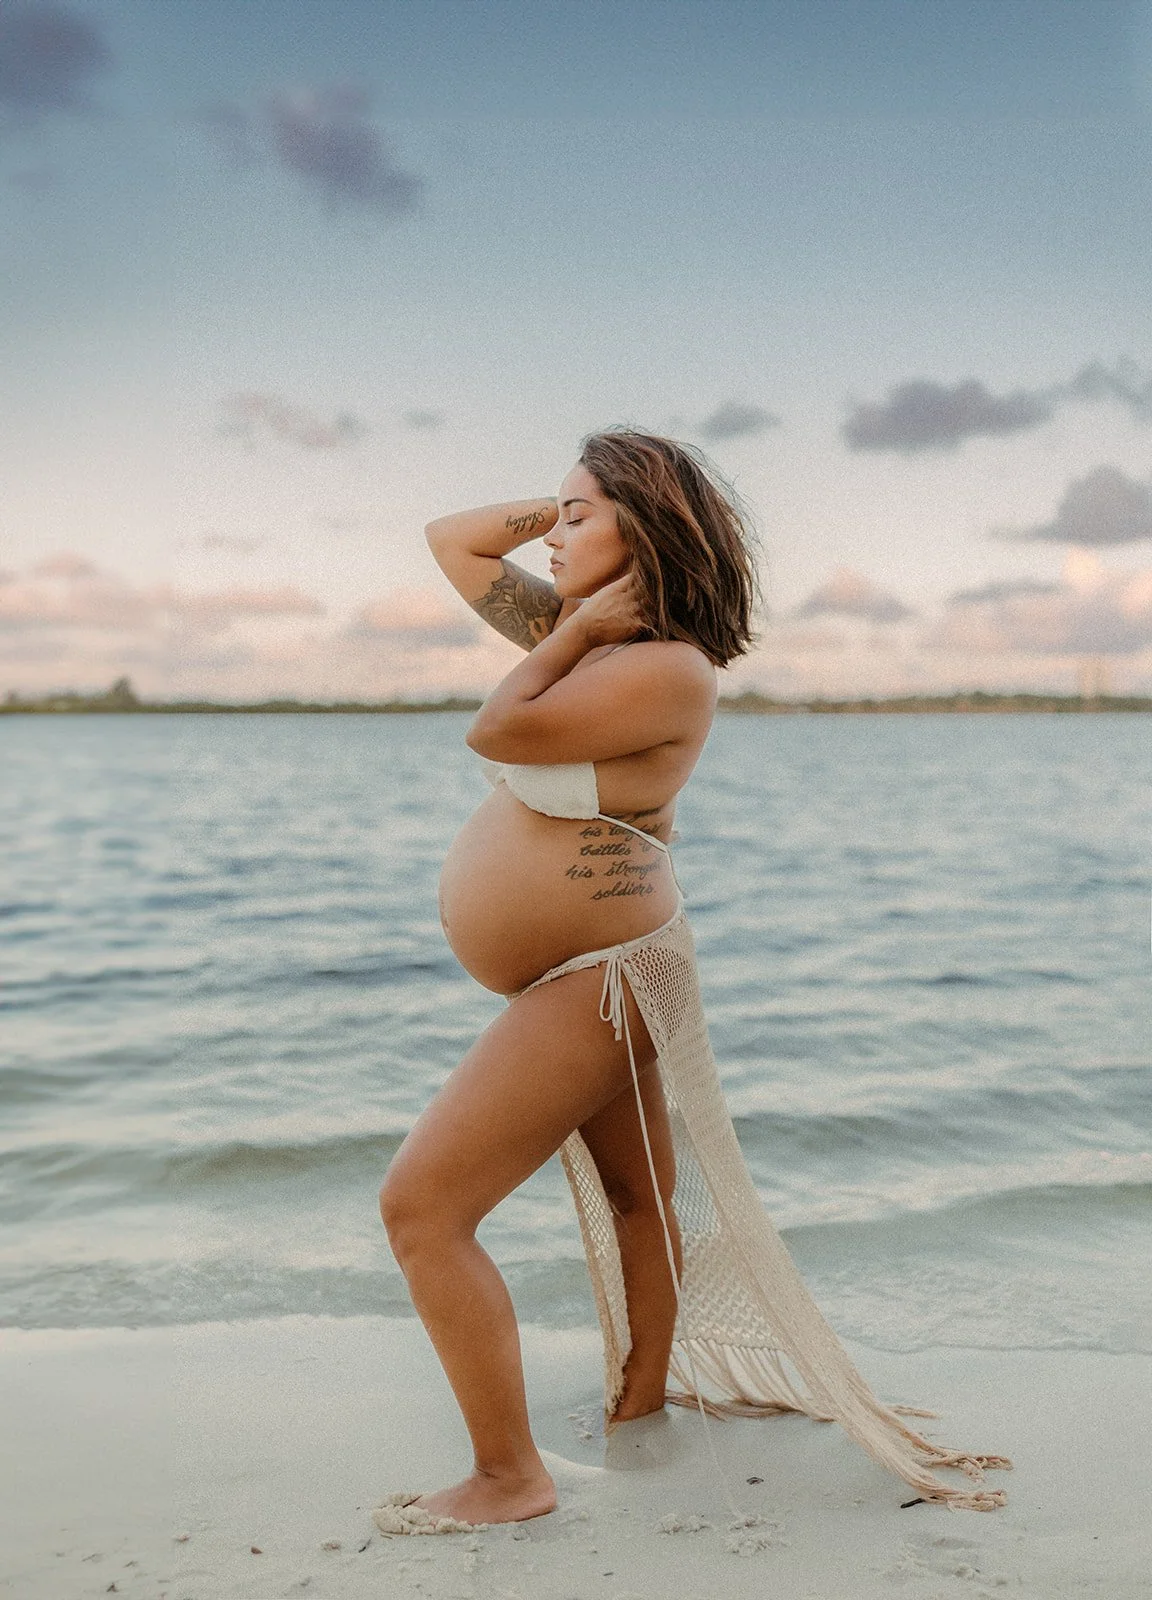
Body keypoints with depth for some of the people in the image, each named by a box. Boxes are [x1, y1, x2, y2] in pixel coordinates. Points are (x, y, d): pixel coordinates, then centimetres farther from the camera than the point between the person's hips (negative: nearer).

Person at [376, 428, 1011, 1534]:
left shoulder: (667, 668, -20)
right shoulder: (581, 635, 5)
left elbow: (498, 730, -26)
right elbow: (451, 538, 15)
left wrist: (573, 631, -13)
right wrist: (568, 506, 5)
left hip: (597, 983, -10)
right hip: (582, 978, 10)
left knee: (420, 1205, -10)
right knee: (640, 1198, 23)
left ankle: (508, 1476, -1)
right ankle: (641, 1400, 42)